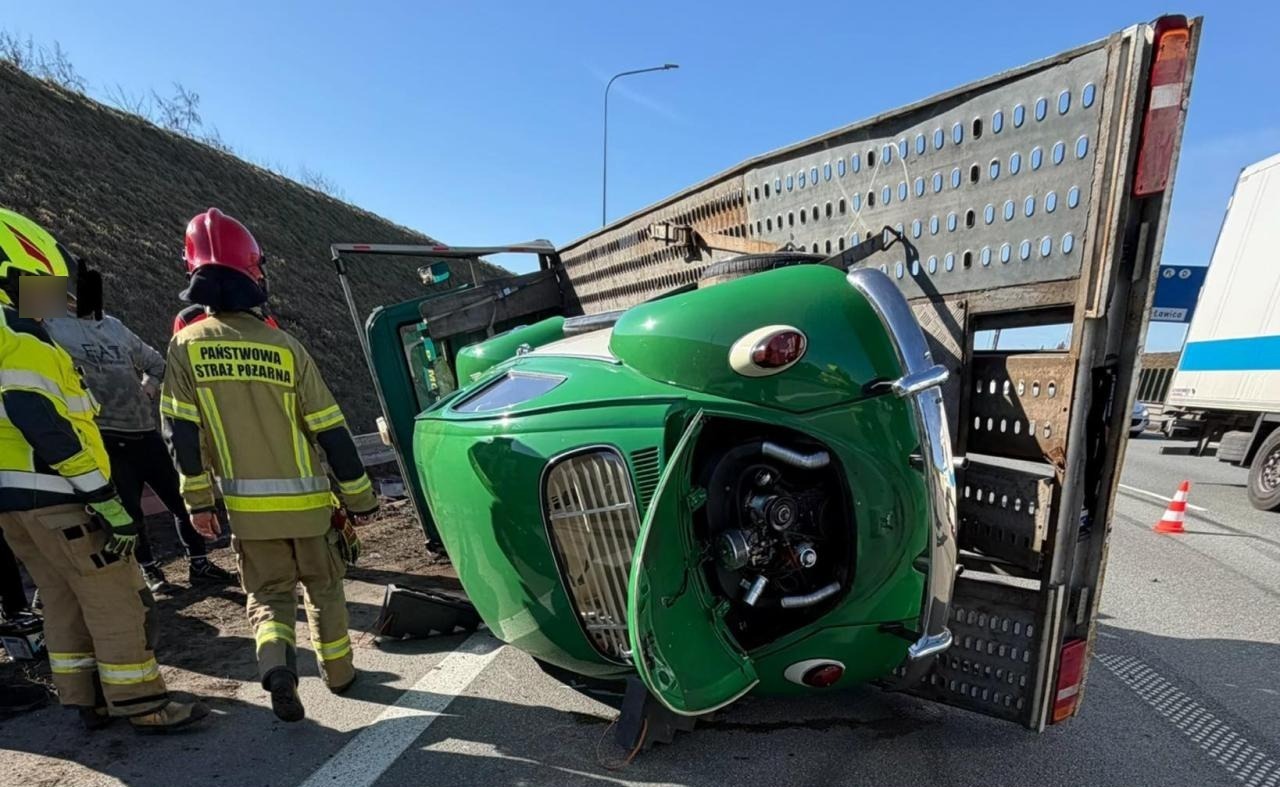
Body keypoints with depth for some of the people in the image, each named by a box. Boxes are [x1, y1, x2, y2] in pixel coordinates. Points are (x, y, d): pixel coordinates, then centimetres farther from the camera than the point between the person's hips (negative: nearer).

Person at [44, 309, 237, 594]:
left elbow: (155, 362, 21)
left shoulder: (115, 326, 11)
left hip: (146, 432, 4)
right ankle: (149, 571, 24)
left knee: (180, 499, 7)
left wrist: (148, 387, 4)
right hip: (107, 440, -4)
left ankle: (199, 563, 19)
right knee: (129, 511, 6)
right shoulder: (52, 327, -3)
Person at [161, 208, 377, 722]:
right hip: (305, 501, -1)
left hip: (246, 506, 1)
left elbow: (181, 431, -4)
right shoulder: (287, 348, -11)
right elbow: (330, 432, -10)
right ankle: (339, 671, 30)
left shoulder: (186, 346, -5)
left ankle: (277, 665, -7)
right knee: (323, 587, 18)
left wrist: (198, 499, 7)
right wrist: (359, 497, -1)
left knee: (268, 593, 17)